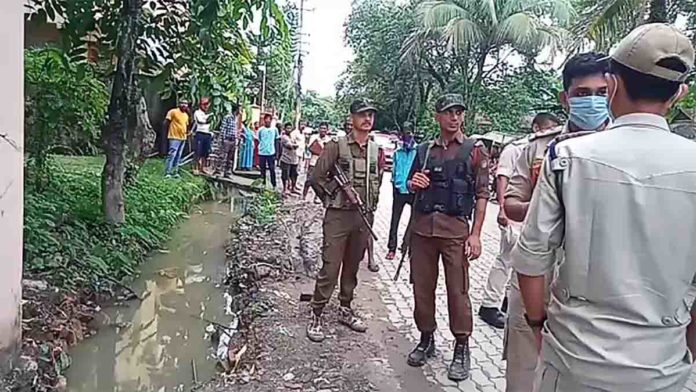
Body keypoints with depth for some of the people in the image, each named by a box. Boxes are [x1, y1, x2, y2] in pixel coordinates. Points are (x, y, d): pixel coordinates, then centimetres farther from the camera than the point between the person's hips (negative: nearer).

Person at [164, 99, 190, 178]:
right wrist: (168, 132, -6)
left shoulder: (186, 115, 15)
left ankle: (175, 172, 15)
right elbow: (166, 122, -7)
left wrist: (187, 132, 11)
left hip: (183, 138, 7)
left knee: (178, 156, 10)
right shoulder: (173, 111, -6)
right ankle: (167, 172, -10)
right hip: (174, 137, -7)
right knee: (172, 155, -11)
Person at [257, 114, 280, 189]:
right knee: (262, 169, 9)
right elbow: (259, 139, 7)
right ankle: (263, 184, 20)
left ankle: (274, 185, 7)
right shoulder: (261, 130, -2)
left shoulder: (274, 129, 0)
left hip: (271, 153, 0)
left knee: (272, 169, 0)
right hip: (262, 153, 0)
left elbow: (277, 138, 12)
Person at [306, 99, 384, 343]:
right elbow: (316, 178, -8)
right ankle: (316, 316, 8)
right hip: (339, 215, -5)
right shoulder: (337, 145, -7)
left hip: (365, 217, 5)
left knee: (352, 267, 14)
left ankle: (345, 310, 29)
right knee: (330, 268, -4)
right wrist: (332, 199, -1)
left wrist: (372, 207, 15)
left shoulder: (376, 150, 9)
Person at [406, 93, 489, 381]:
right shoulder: (424, 150, 13)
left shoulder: (475, 150, 2)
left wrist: (475, 234, -9)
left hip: (455, 229, -4)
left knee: (457, 289, 0)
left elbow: (482, 194, -2)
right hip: (422, 227, 4)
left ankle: (462, 349, 15)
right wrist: (413, 184, -2)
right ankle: (426, 339, 27)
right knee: (422, 287, 10)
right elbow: (411, 186, 23)